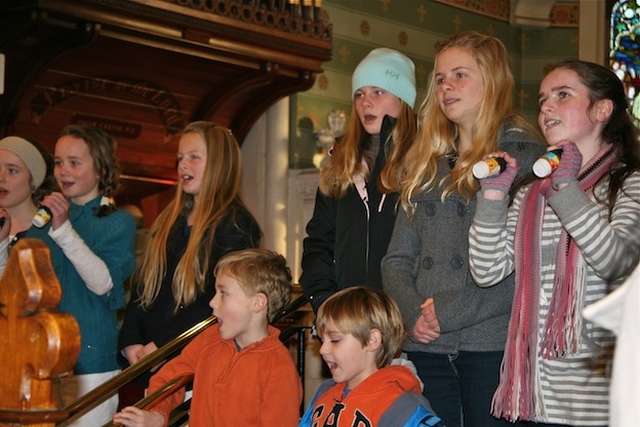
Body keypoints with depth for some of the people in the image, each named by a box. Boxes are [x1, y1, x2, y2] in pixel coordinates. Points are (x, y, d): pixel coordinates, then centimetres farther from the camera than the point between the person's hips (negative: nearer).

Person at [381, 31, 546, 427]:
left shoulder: (522, 152, -1)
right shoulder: (427, 163, 18)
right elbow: (398, 257, 15)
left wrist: (448, 312, -12)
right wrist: (414, 312, -4)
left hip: (494, 345, -5)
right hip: (426, 347, 5)